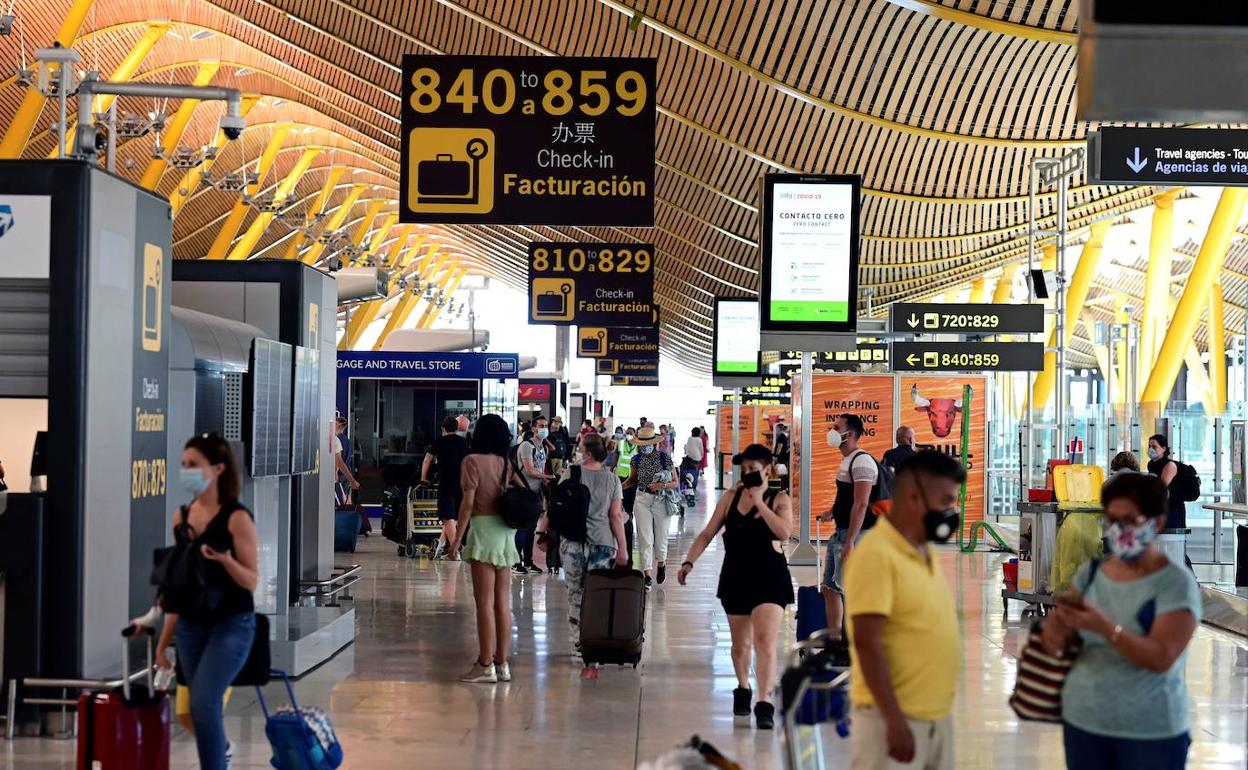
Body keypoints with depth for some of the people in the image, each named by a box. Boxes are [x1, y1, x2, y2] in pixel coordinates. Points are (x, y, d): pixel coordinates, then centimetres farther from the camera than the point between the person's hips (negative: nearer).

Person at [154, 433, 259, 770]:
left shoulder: (236, 517, -11)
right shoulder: (181, 516, 8)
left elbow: (251, 580, -11)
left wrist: (224, 559, -30)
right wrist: (164, 639, 14)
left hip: (232, 624, -6)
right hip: (191, 625, 6)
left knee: (203, 702, -19)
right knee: (206, 707, 8)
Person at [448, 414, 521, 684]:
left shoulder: (473, 461, -6)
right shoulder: (505, 463, 11)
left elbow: (468, 503, -11)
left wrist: (457, 539, -9)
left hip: (484, 528, -6)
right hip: (506, 532, 6)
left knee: (484, 601, -5)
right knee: (502, 601, 8)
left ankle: (485, 665, -4)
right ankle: (501, 663, 12)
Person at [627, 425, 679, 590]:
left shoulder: (665, 458, -9)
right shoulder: (637, 459, -1)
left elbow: (676, 483, -5)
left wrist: (662, 485, -23)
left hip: (660, 500, -1)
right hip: (642, 500, 1)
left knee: (661, 536, 12)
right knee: (645, 538, -6)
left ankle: (661, 564, 42)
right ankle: (648, 576, -6)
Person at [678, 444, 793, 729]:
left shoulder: (779, 499, -3)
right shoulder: (731, 497, 6)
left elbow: (784, 532, -21)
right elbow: (707, 534, 8)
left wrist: (759, 501, -19)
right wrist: (689, 561, -4)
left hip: (769, 577, -4)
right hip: (736, 577, 4)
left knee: (765, 640, -17)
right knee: (741, 644, 15)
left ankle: (764, 705, -20)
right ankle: (742, 690, 40)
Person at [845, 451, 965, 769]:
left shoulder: (924, 553, 12)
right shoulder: (876, 554, -15)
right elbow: (867, 642, -20)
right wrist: (894, 719, -23)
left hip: (936, 716, 9)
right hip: (894, 717, -9)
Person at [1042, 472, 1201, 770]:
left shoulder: (1176, 583, -10)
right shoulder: (1090, 572, 5)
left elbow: (1161, 658, -20)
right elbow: (1060, 643, 8)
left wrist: (1104, 627, -31)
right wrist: (1057, 633, -15)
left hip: (1151, 732, -5)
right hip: (1083, 721, 5)